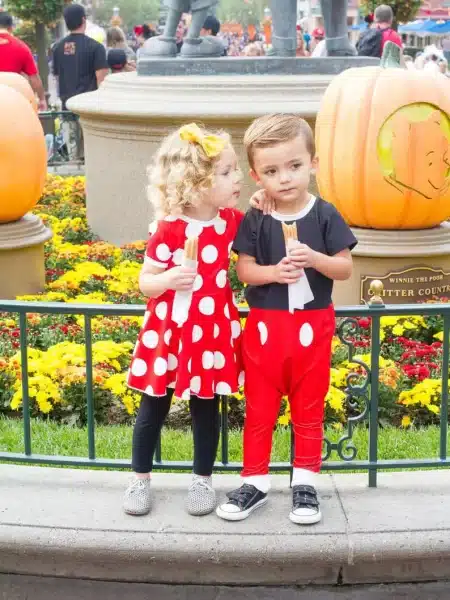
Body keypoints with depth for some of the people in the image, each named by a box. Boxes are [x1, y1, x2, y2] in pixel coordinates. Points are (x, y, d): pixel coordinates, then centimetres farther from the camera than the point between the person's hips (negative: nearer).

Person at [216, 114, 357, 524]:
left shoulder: (325, 216, -7)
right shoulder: (255, 221, -5)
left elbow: (346, 268, -5)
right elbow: (244, 269, -3)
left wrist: (314, 258, -23)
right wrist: (274, 272, -22)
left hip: (312, 326, 0)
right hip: (265, 326, 1)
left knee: (309, 409, 12)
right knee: (259, 409, 10)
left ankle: (305, 482, 25)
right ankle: (255, 482, 23)